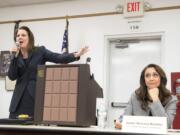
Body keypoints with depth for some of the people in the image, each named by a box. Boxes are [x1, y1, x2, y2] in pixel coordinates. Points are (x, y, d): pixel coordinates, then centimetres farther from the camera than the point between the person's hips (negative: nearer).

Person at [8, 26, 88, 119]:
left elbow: (59, 58, -12)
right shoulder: (16, 56, 9)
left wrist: (76, 55, -27)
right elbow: (12, 76, 0)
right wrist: (15, 57, -9)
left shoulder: (40, 51, 1)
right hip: (20, 99, 3)